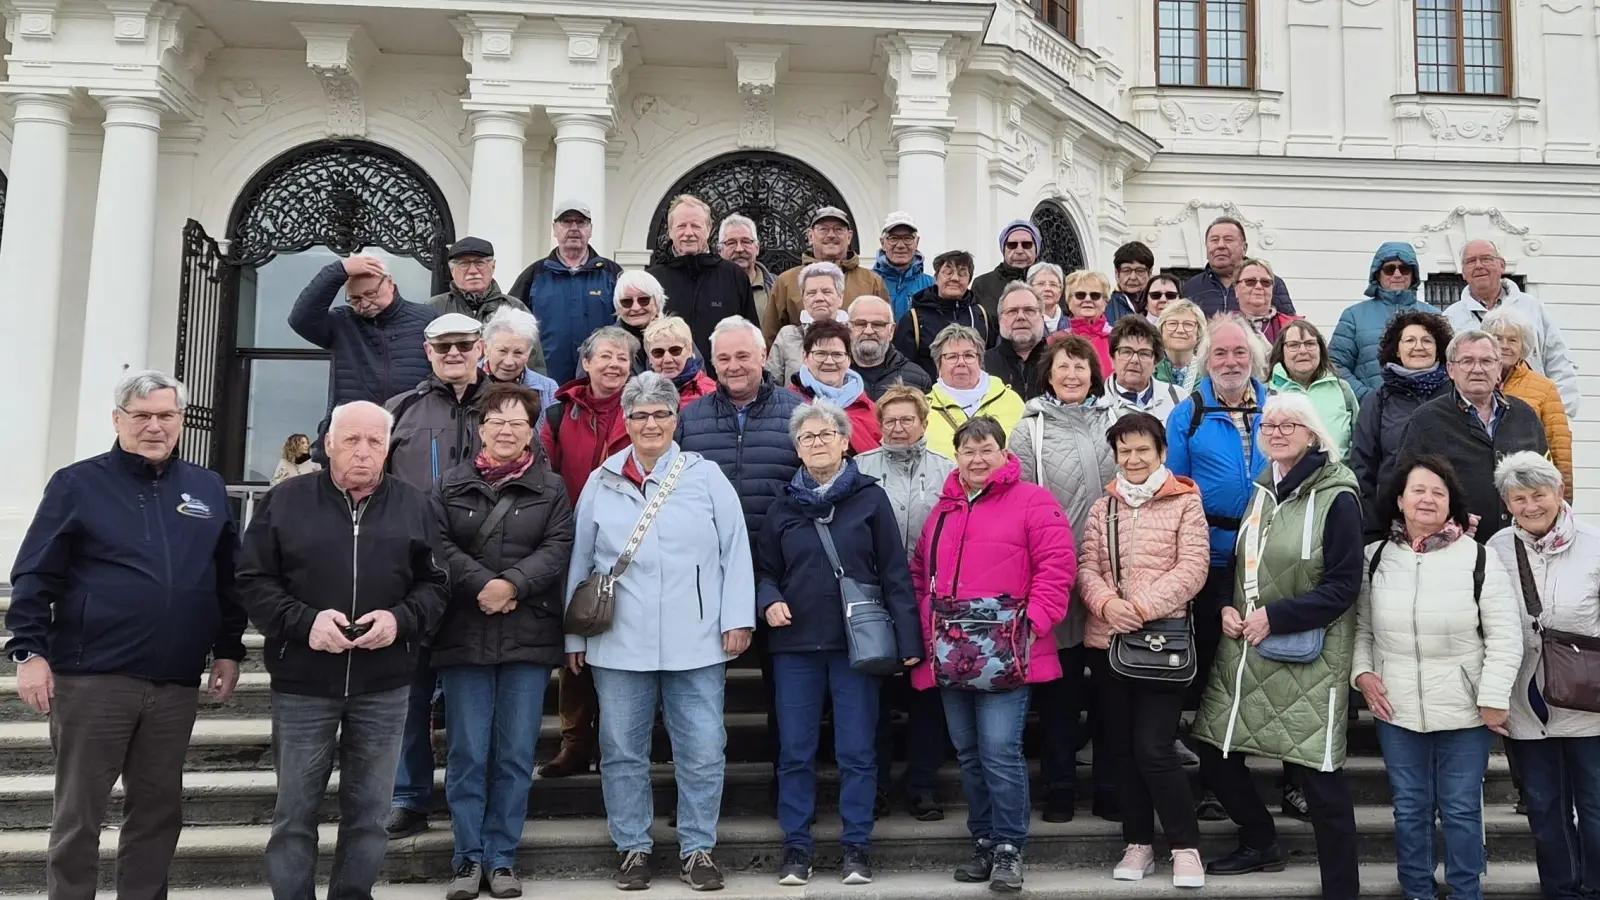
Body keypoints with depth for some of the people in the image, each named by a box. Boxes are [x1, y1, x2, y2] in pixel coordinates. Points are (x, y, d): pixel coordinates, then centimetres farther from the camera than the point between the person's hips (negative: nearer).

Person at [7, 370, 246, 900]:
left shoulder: (208, 490, 10)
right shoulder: (77, 484, 0)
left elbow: (229, 580, 14)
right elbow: (35, 576, -2)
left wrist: (228, 650, 11)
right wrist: (29, 651, -9)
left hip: (175, 684, 3)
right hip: (91, 679, -3)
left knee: (159, 811, 12)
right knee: (78, 812, 6)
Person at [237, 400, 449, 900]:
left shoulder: (413, 506, 6)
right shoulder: (285, 500, 0)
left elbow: (435, 585, 8)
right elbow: (253, 581, -1)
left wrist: (400, 619, -12)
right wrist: (304, 621, -16)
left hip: (384, 687, 2)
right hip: (302, 683, -1)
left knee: (369, 812, 10)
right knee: (295, 811, 7)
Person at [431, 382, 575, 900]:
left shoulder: (551, 488, 9)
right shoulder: (453, 485, 9)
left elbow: (558, 548, -3)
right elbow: (439, 545, -2)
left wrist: (513, 584, -17)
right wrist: (481, 585, -15)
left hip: (529, 638, 0)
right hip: (464, 636, 0)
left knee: (515, 754, 4)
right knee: (467, 753, 2)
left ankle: (501, 857, 14)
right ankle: (469, 857, 12)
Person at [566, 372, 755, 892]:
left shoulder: (706, 476, 3)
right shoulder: (601, 483, 8)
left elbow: (736, 550, 2)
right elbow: (579, 564, 11)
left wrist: (738, 618, -4)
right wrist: (574, 636, 10)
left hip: (696, 644, -1)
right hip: (619, 644, 2)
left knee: (702, 751, 3)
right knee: (622, 751, 9)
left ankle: (698, 849, 18)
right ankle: (633, 847, 25)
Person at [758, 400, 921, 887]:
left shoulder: (870, 498, 1)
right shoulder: (784, 506, 9)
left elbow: (895, 573, -1)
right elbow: (764, 570, 16)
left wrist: (908, 640, -6)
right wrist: (769, 600, -6)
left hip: (856, 641, -2)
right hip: (795, 645, 3)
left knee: (857, 751, 3)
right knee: (795, 752, 6)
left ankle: (857, 847, 14)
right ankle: (796, 846, 16)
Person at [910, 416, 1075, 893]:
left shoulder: (1032, 502, -2)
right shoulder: (943, 509, 17)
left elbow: (1056, 567, -9)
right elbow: (920, 573, 22)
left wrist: (1032, 622, -17)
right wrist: (926, 629, 11)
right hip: (950, 655, 6)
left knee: (1000, 752, -9)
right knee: (969, 754, 13)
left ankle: (1009, 848, 4)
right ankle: (984, 843, 24)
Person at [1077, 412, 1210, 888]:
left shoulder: (1185, 502, 1)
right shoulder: (1102, 508, 13)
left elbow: (1192, 567, -8)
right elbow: (1086, 567, 6)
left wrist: (1143, 606, -18)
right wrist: (1107, 601, -14)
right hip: (1106, 640, 5)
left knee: (1153, 747, -10)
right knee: (1120, 747, 9)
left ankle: (1185, 846, 7)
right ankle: (1138, 844, 22)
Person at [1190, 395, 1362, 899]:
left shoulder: (1336, 498, -9)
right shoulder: (1262, 490, 12)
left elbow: (1343, 585, -13)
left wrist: (1276, 617, -18)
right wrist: (1226, 608, 0)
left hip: (1308, 659, -7)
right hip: (1245, 652, 7)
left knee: (1318, 773, -5)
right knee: (1215, 753, 12)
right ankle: (1260, 844, 35)